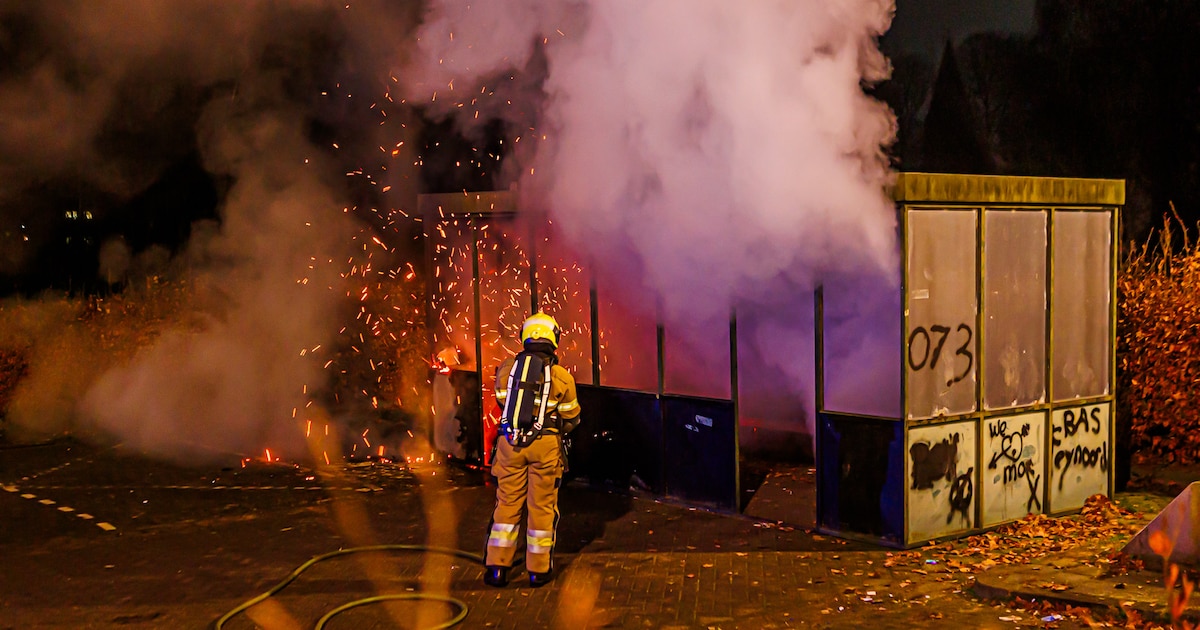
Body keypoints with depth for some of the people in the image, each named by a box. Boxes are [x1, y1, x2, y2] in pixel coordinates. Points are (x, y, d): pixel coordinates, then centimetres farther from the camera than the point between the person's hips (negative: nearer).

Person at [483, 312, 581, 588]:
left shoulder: (507, 368, 2)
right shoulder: (561, 375, -3)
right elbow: (571, 417, 6)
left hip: (510, 442, 2)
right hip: (545, 445, -2)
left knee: (507, 503, 10)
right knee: (542, 506, 8)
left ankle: (497, 567, 12)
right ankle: (538, 570, 14)